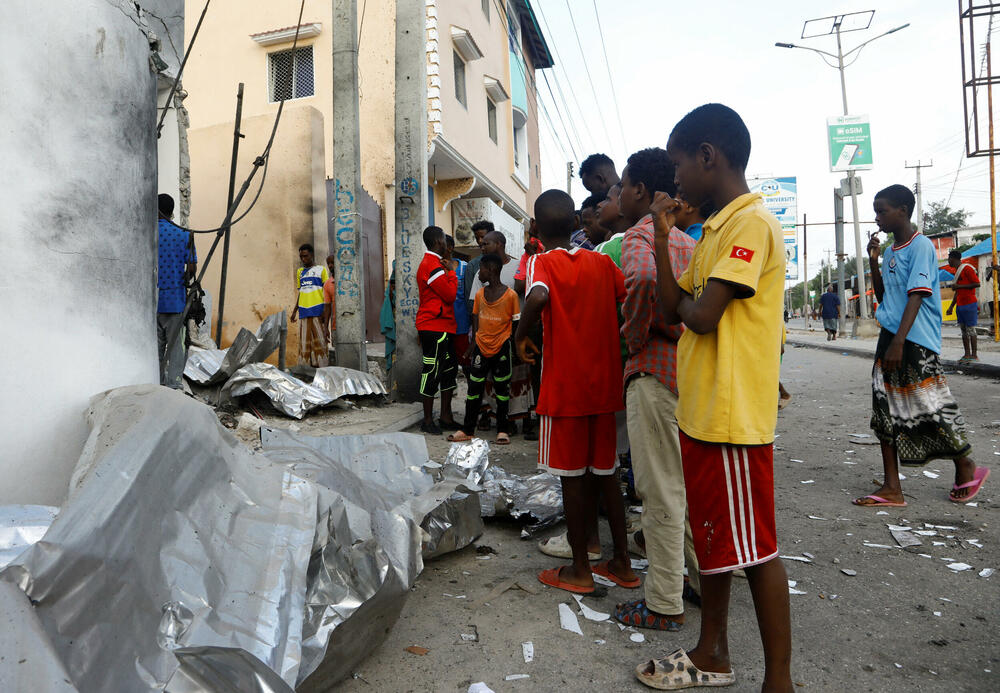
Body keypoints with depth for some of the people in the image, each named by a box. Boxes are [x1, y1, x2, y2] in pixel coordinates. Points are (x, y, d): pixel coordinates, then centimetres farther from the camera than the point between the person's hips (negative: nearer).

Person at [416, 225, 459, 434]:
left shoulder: (435, 263, 19)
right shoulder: (432, 265, -15)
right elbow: (450, 294, -16)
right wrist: (451, 272, -5)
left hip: (443, 326, 11)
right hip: (434, 327, -11)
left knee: (449, 370, 13)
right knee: (432, 372, -4)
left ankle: (446, 415, 20)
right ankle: (428, 420, 5)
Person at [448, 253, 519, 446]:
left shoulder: (510, 295, -6)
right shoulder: (480, 294, 8)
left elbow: (515, 324, -2)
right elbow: (476, 321, 13)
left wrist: (514, 350, -4)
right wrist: (472, 345, 8)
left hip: (502, 347, -4)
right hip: (481, 348, 4)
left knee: (502, 389, 5)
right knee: (474, 388, 5)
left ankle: (502, 430, 15)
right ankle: (468, 430, 13)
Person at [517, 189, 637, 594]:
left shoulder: (541, 262, -8)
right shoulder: (601, 262, 6)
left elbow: (538, 296, -29)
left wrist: (521, 335, -14)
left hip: (564, 387, -5)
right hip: (604, 383, 5)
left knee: (572, 476, 6)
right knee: (606, 473, 15)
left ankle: (580, 569, 17)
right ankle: (622, 563, 24)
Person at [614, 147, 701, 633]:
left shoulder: (639, 235, -10)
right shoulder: (687, 240, 17)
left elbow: (642, 277, -33)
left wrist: (634, 334, -19)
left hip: (656, 370, -9)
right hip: (692, 367, 9)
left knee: (660, 490, 0)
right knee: (690, 481, 19)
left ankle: (664, 604, 12)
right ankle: (707, 578, 32)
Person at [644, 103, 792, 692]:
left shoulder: (752, 223, -14)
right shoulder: (717, 228, 16)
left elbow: (702, 316, -23)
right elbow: (672, 309, 12)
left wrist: (686, 302, -1)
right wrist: (663, 236, 7)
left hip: (733, 417, -10)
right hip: (700, 411, 10)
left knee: (755, 548, 2)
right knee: (712, 535, 19)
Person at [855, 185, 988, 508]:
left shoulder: (921, 246, -9)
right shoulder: (890, 251, 15)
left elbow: (917, 296, -18)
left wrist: (898, 342, -26)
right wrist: (873, 261, 8)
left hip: (916, 342, -8)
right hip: (889, 337, 8)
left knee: (929, 407, 0)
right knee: (886, 409, 4)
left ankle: (966, 469, 26)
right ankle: (891, 488, 8)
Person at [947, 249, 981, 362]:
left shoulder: (967, 268, -8)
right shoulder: (957, 271, 19)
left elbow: (977, 284, -15)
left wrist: (959, 286, -16)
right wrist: (951, 306, 22)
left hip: (969, 305, -8)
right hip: (960, 305, 8)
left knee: (970, 329, -6)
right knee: (964, 330, 7)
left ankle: (974, 355, -2)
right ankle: (967, 354, 9)